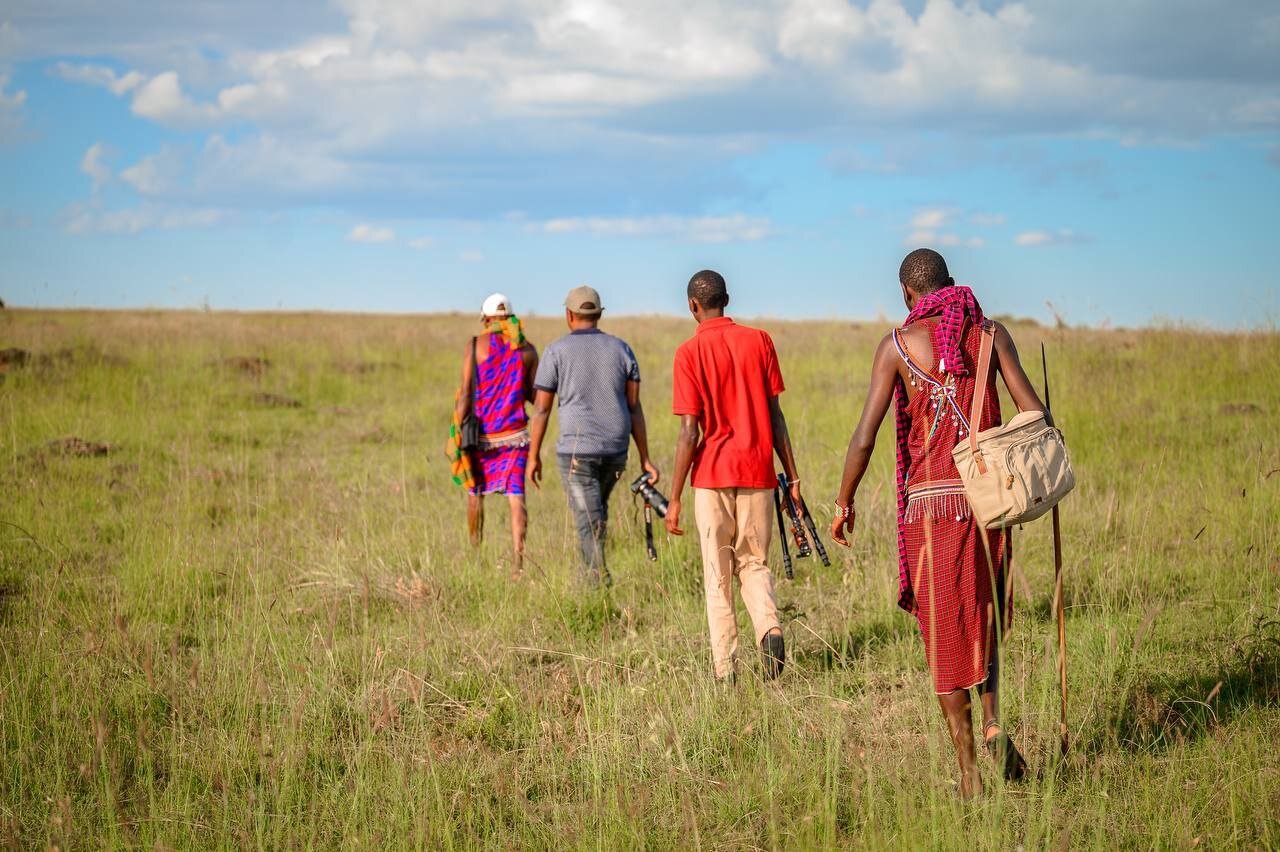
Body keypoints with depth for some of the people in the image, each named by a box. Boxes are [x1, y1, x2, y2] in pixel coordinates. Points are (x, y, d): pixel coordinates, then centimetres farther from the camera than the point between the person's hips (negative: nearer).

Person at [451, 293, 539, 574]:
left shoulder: (476, 345, -4)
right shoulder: (527, 350, 3)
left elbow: (466, 393, -9)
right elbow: (534, 396, 8)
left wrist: (458, 435, -7)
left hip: (481, 433, -1)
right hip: (514, 435, 1)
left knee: (475, 492, 19)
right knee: (516, 497, -4)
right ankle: (517, 560, -17)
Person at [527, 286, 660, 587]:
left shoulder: (556, 351, -3)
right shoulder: (621, 350, 6)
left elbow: (541, 408, -3)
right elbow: (634, 407, 4)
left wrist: (534, 456, 6)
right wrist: (645, 459, 6)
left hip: (576, 449, -4)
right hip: (615, 449, 4)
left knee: (588, 520, -2)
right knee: (597, 508, 24)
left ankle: (599, 583, -11)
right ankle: (590, 572, 29)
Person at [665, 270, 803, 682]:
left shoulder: (689, 353, -6)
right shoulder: (759, 341, 3)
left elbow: (690, 432, -10)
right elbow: (775, 415, 3)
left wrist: (674, 498, -5)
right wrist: (792, 476, 9)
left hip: (713, 476, -3)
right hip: (758, 474, 3)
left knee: (717, 575, 5)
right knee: (754, 564, 16)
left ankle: (725, 671, 2)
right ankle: (770, 627, -11)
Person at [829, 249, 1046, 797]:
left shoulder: (898, 344, -1)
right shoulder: (990, 331, 5)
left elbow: (864, 436, -6)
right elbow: (1033, 412, -1)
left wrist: (844, 502, 6)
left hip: (931, 501, -2)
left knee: (944, 630, 5)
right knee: (984, 611, 24)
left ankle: (969, 771, 5)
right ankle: (992, 721, 7)